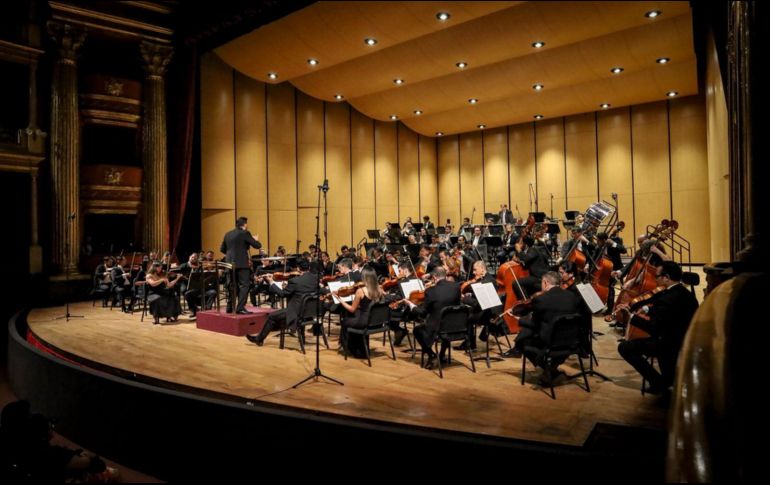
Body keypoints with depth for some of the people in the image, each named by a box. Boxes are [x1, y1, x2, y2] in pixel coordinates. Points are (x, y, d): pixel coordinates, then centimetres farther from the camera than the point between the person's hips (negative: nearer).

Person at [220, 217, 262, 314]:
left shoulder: (228, 234, 12)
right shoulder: (245, 233, -9)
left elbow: (222, 249, 17)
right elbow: (257, 245, -8)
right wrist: (256, 240, 12)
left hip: (231, 263, 7)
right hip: (241, 263, -7)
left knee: (233, 285, 16)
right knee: (244, 285, -5)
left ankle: (230, 307, 18)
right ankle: (240, 308, -12)